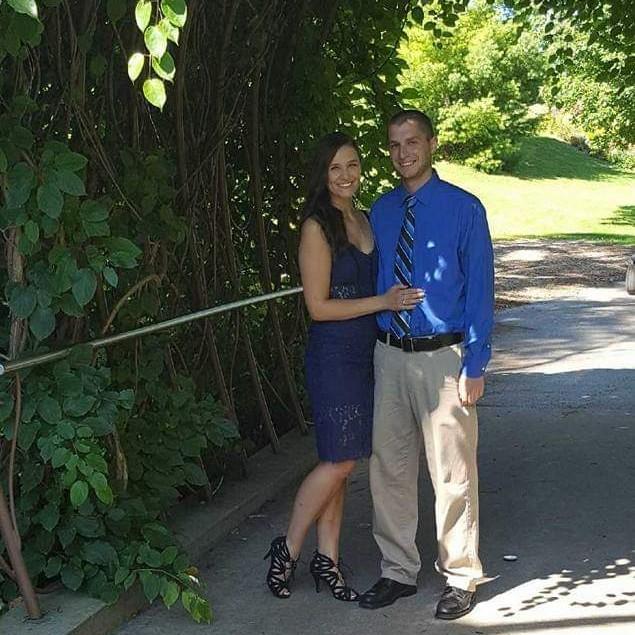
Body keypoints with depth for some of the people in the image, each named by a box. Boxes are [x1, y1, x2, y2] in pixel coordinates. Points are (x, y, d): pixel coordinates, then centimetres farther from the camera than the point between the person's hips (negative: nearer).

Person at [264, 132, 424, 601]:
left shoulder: (364, 220, 11)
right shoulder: (317, 227, -11)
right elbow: (319, 306, -14)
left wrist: (400, 295, 7)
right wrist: (383, 302, -15)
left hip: (365, 352, 7)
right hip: (334, 354, -7)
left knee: (340, 462, 10)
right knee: (340, 460, -5)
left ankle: (327, 560, 18)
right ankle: (289, 550, 12)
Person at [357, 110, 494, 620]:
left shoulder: (463, 209, -5)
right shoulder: (381, 212, 9)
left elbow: (480, 290, -5)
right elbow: (373, 284, 14)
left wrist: (475, 367, -10)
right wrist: (370, 352, 8)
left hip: (442, 357, -4)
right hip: (389, 356, 5)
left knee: (452, 473, 2)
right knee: (389, 468, 11)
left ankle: (461, 577, 18)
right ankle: (399, 572, 26)